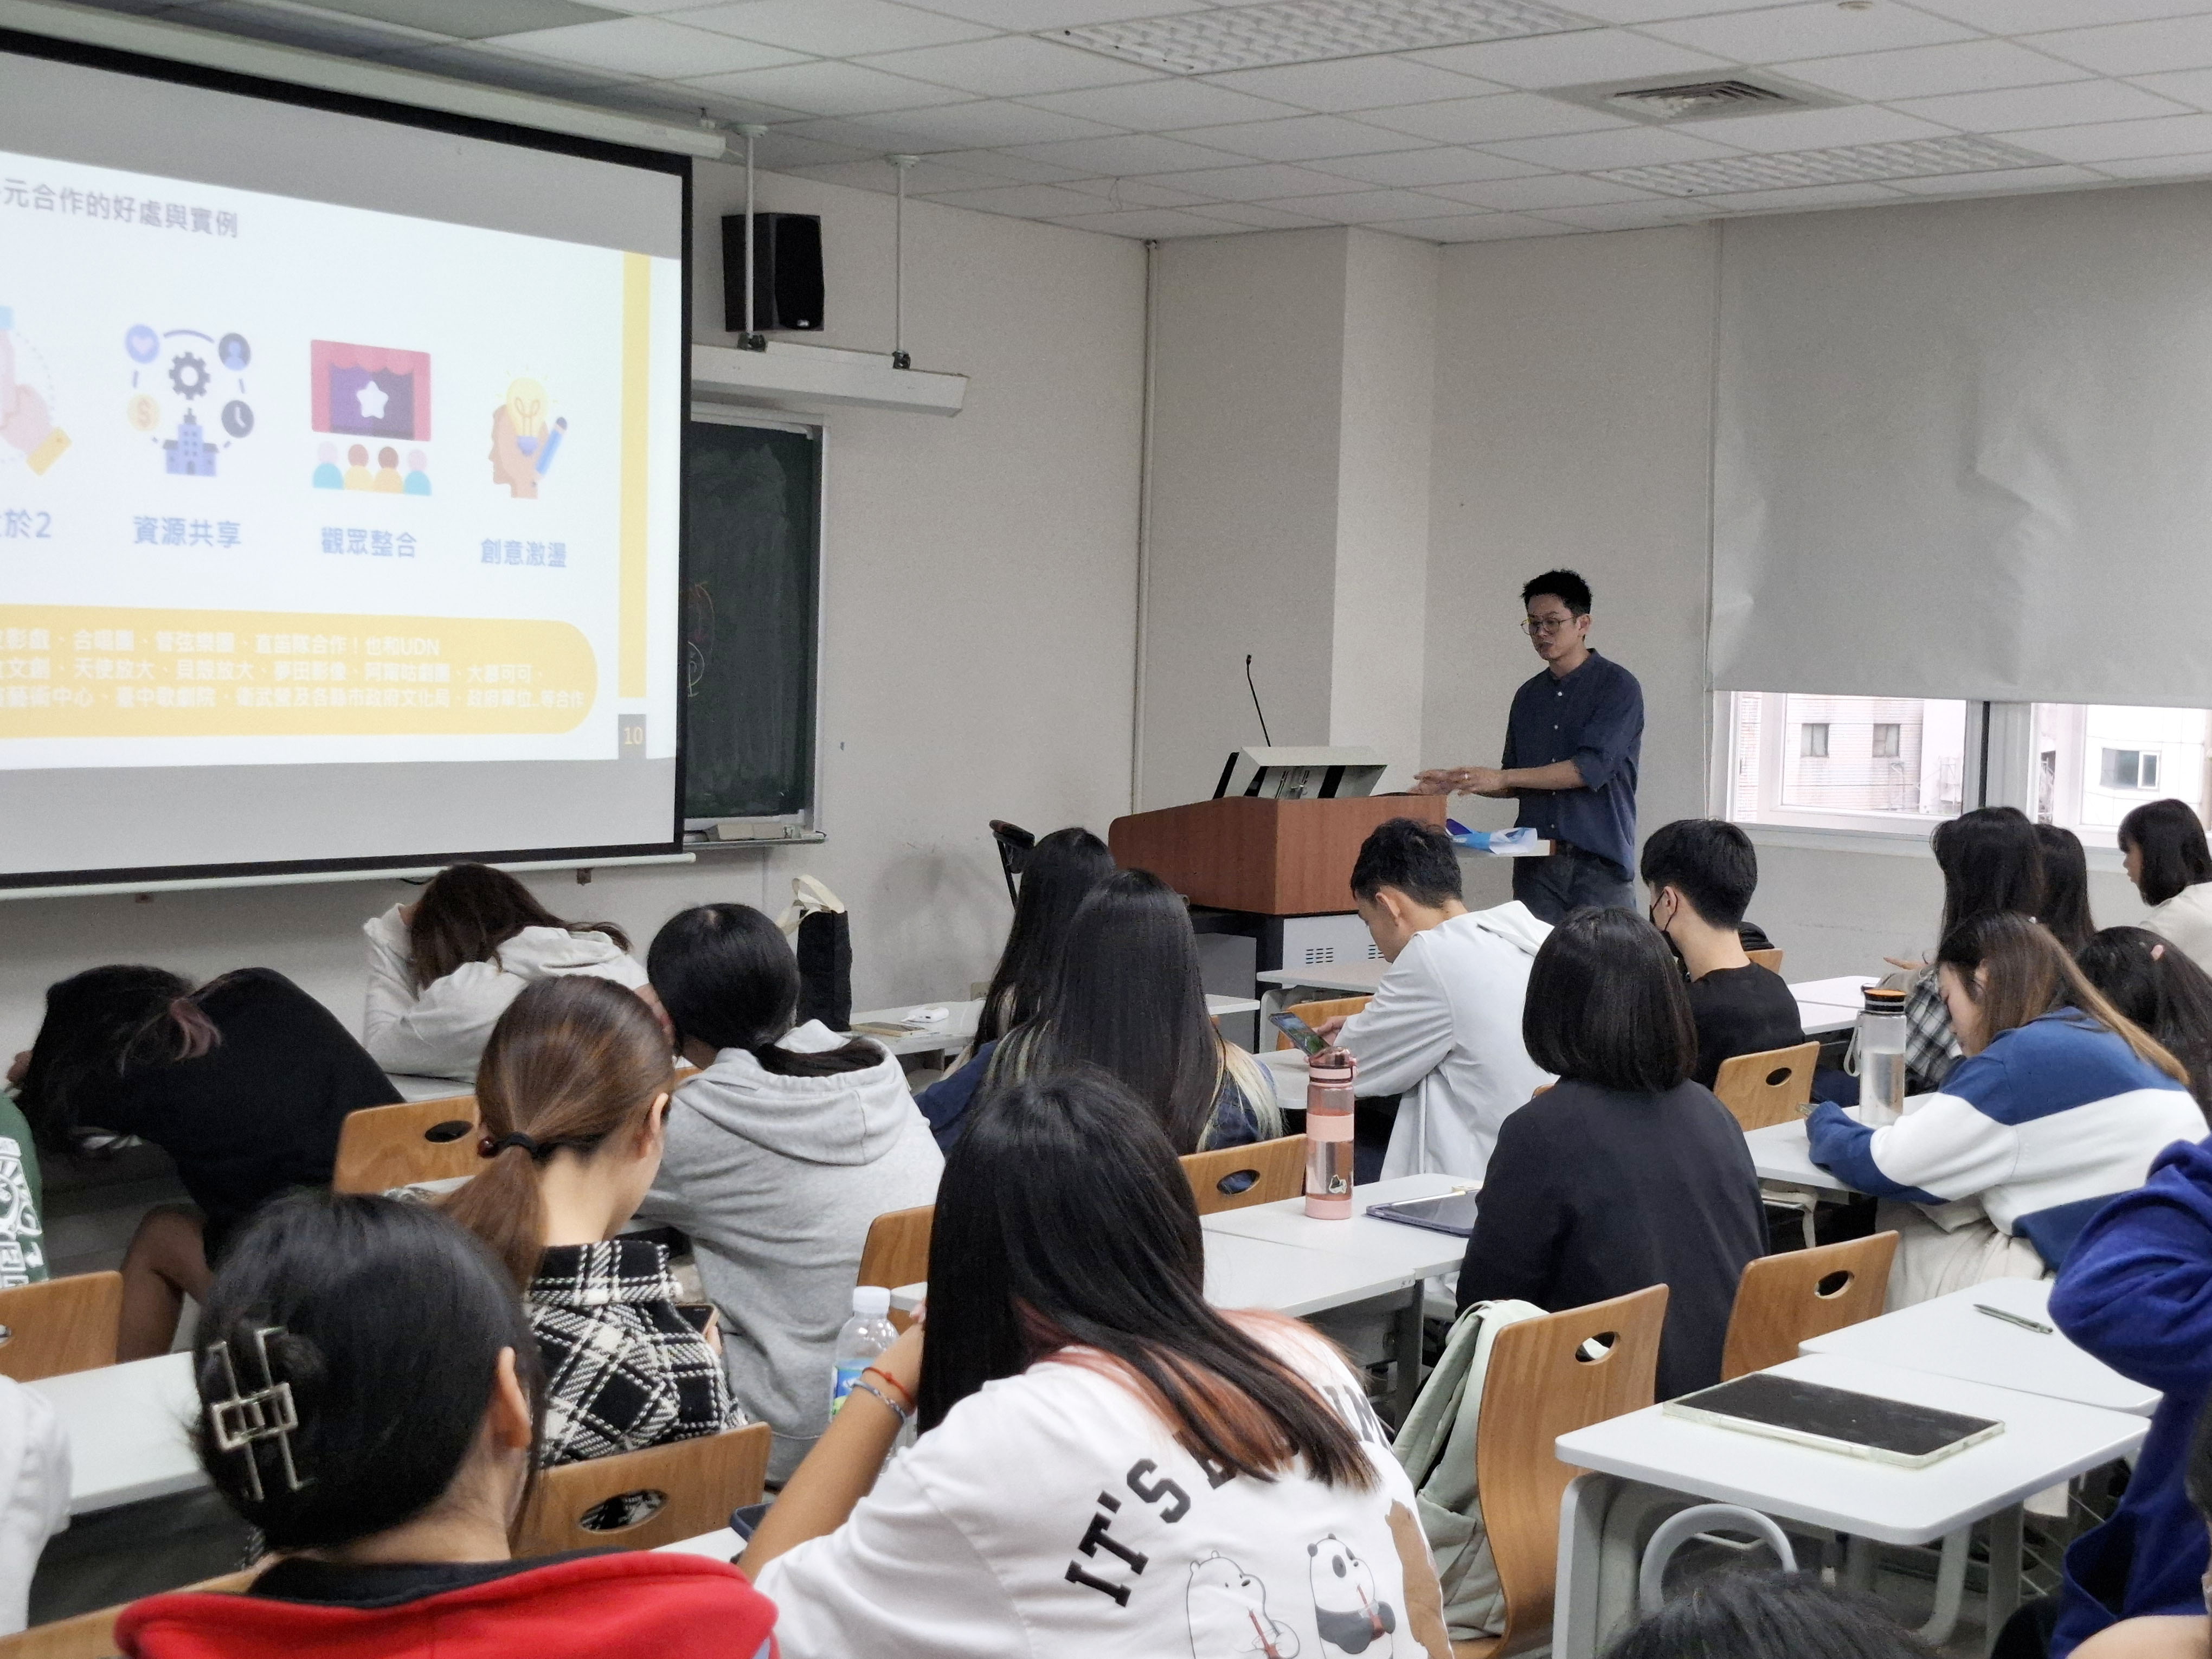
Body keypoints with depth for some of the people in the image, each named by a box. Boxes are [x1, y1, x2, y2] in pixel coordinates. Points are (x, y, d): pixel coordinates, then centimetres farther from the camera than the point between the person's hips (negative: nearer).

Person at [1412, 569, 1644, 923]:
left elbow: (1591, 768, -16)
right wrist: (1457, 783, 3)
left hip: (1599, 862, -5)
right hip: (1534, 863, 5)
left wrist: (1501, 777, -17)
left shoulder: (1617, 686, -4)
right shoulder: (1529, 695, 16)